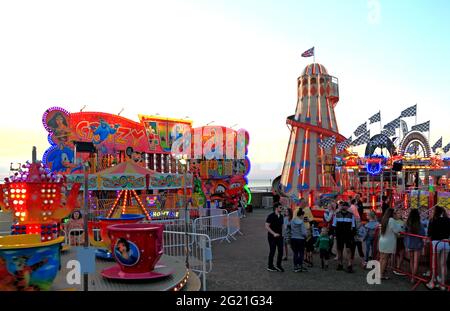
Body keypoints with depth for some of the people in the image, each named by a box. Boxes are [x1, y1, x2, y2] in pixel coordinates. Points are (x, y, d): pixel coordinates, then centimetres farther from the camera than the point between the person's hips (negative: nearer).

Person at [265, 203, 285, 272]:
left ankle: (278, 265, 18)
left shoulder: (281, 216, 8)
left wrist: (281, 233, 7)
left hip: (279, 236, 6)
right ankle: (270, 266, 16)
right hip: (272, 237, -6)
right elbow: (267, 226, -16)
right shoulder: (271, 216, -12)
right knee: (272, 251, 2)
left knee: (281, 251, 4)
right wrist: (274, 233, -20)